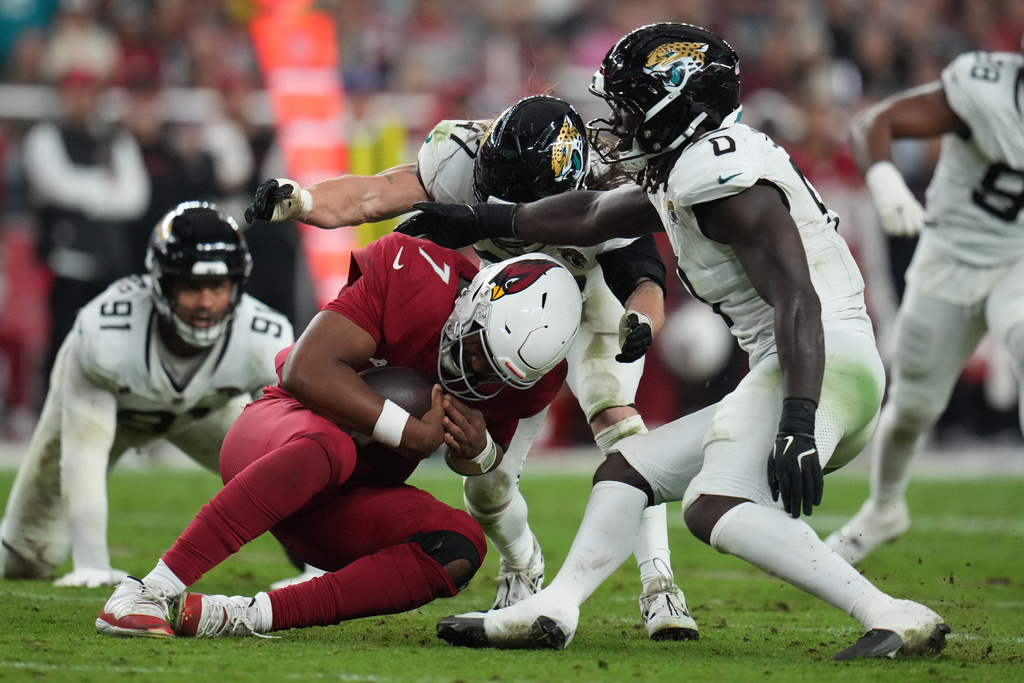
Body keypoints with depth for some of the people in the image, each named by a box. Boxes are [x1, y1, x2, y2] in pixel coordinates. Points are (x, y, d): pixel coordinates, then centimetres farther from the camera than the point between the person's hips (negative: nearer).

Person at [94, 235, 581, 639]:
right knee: (328, 446, -41)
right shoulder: (413, 272, -21)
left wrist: (480, 449, -13)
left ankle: (247, 616, -33)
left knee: (459, 549, -22)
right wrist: (411, 433, -25)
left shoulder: (525, 372, -5)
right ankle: (147, 595, -42)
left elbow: (469, 464, 13)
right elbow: (308, 370, -25)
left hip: (346, 499, 5)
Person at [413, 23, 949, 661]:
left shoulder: (722, 174, -13)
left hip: (823, 363, -11)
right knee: (627, 469, 15)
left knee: (715, 506, -27)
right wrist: (482, 220, 45)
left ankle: (894, 618, -35)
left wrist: (797, 423, -32)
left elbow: (797, 299, -22)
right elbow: (591, 216, 36)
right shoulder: (681, 174, 19)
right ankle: (550, 611, 7)